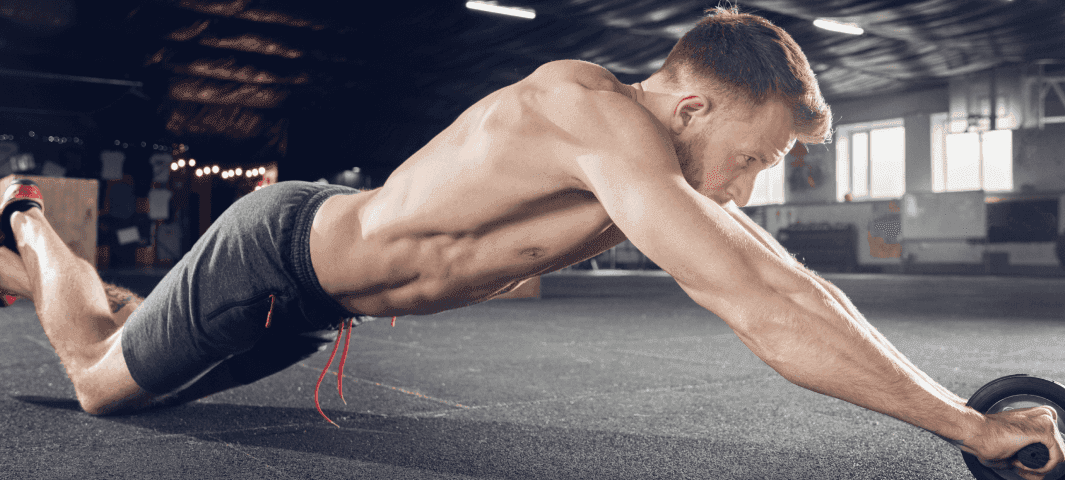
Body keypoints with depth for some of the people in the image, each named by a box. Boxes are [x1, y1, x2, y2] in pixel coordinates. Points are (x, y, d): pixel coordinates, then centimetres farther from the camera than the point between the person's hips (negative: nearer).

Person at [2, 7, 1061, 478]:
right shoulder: (599, 113, -36)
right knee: (96, 379, 16)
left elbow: (792, 280, -2)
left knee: (132, 376, 29)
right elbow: (761, 313, -41)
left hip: (313, 305, 8)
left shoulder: (658, 170, -8)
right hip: (276, 252, -8)